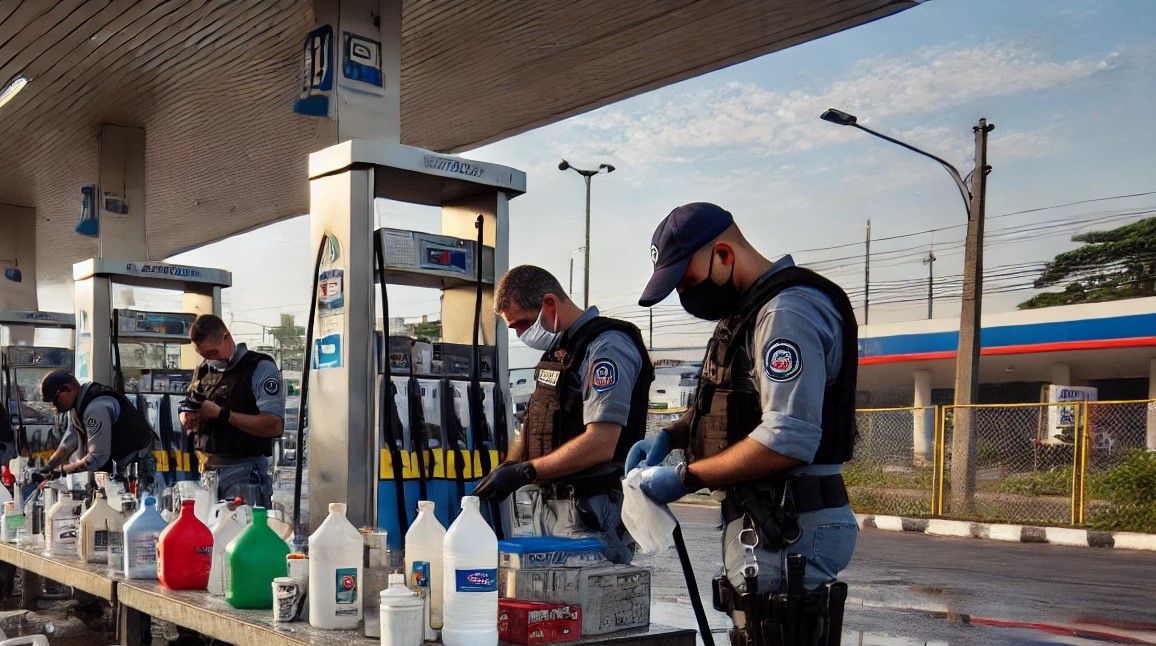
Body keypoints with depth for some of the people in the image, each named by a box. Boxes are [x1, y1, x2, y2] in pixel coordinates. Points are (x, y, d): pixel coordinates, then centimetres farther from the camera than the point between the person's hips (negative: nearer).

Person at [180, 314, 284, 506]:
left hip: (244, 473, -6)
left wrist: (221, 414, -16)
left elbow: (275, 426, -16)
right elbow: (186, 418, 26)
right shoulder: (203, 371, 16)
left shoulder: (260, 368, -5)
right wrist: (187, 419, 1)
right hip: (207, 472, 6)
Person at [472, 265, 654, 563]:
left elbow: (600, 444, -22)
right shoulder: (557, 350, 17)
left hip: (592, 513, -9)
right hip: (548, 504, 9)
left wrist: (524, 472, -20)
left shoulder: (607, 346, -14)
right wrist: (507, 469, 4)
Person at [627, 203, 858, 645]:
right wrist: (670, 436, 10)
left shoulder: (788, 312, -17)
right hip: (765, 524, 10)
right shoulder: (749, 311, 16)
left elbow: (788, 440, -24)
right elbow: (729, 405, 28)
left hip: (788, 532, -10)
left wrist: (687, 477, -16)